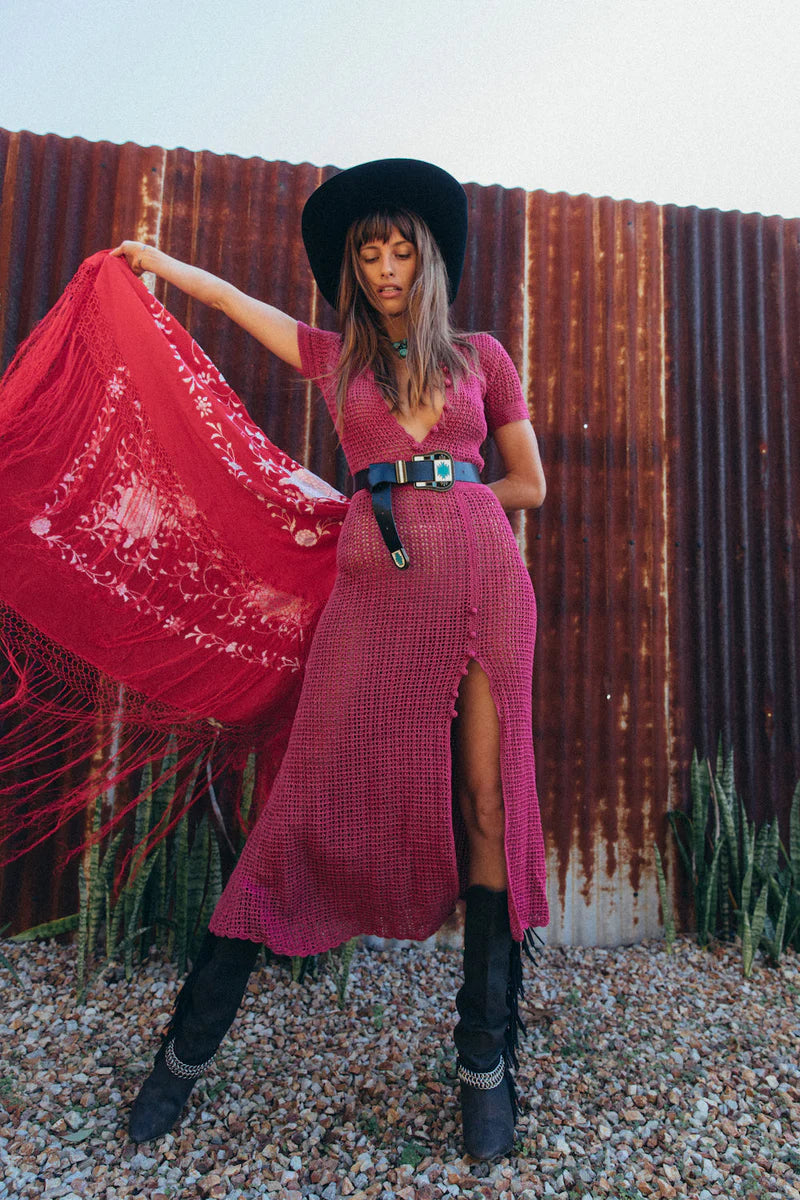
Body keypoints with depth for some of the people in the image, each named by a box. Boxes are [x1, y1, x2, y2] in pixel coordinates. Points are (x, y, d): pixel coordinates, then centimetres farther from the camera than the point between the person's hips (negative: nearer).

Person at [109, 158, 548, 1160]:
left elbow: (530, 485, 15)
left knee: (486, 798, 0)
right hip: (375, 586, 0)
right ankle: (191, 1043, 15)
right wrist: (153, 262, 48)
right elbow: (233, 297, 34)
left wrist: (427, 498, 14)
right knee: (319, 794, -2)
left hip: (481, 572, 1)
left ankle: (486, 1058, 17)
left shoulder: (481, 355, 17)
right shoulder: (334, 357, 19)